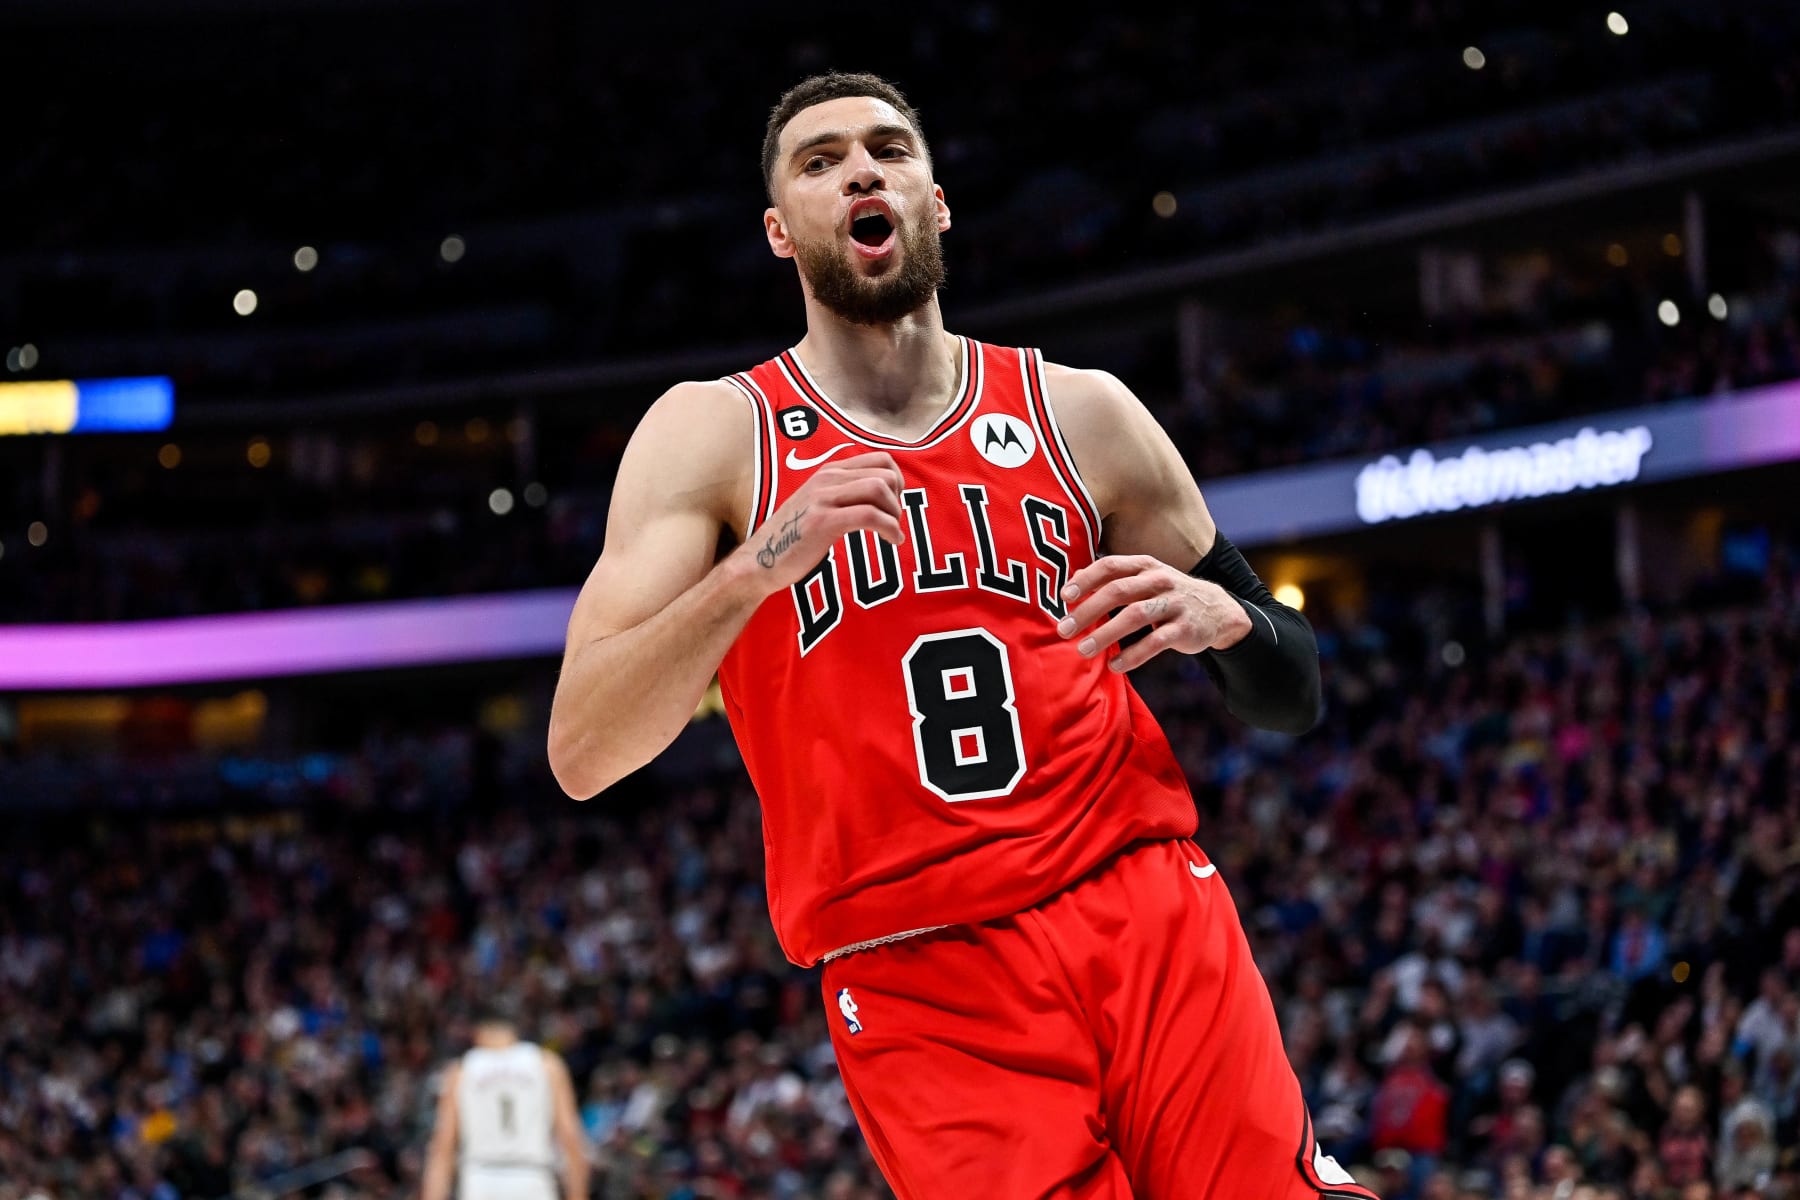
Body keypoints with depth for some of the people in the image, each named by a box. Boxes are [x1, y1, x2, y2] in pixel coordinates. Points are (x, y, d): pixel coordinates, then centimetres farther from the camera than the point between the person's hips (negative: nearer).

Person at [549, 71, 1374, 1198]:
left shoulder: (1084, 413, 11)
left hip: (1153, 928, 2)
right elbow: (581, 755, -8)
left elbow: (1295, 693, 17)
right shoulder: (714, 434, 4)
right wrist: (760, 563, -21)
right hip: (924, 994, -2)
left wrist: (1218, 618, -6)